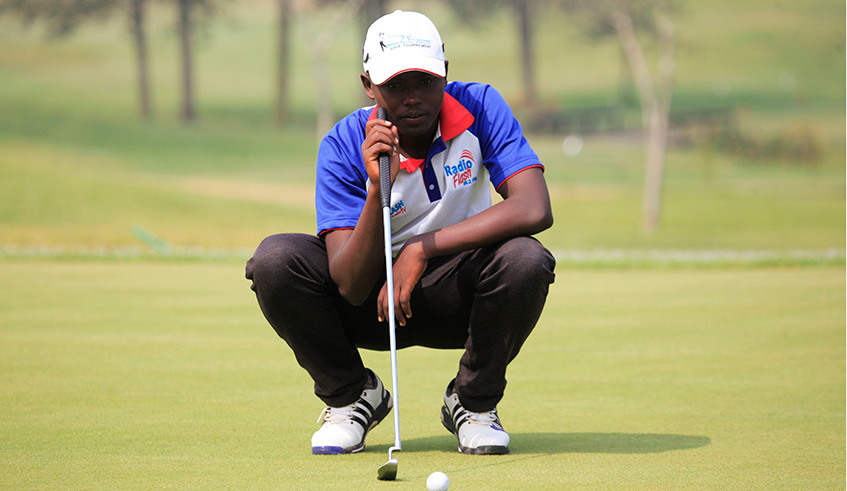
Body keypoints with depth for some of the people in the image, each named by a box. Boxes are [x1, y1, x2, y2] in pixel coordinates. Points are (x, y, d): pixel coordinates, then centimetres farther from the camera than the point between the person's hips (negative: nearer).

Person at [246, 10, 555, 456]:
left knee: (525, 259, -32)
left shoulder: (480, 109, -17)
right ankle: (351, 397, 0)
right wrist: (377, 189, -40)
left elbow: (535, 209, -31)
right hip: (370, 300, 0)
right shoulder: (343, 147, -18)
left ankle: (474, 402, -4)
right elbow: (351, 287, -25)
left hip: (456, 300, 0)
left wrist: (422, 249, -33)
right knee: (274, 260, -25)